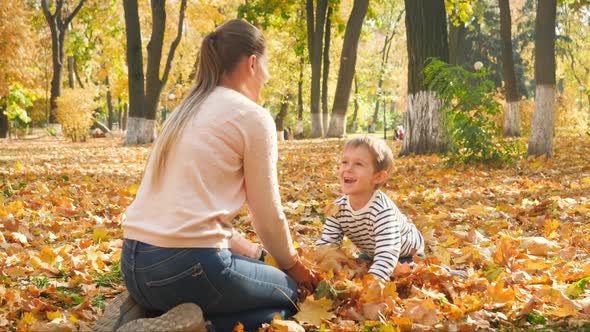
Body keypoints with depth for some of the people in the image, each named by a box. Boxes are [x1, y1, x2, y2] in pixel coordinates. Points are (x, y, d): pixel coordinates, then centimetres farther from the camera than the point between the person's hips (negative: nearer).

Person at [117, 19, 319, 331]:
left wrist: (254, 253, 23)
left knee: (249, 265, 31)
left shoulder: (185, 112, 20)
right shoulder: (253, 116, -3)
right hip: (187, 266, -8)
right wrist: (292, 265, 19)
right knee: (288, 293, 19)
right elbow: (268, 215, 1)